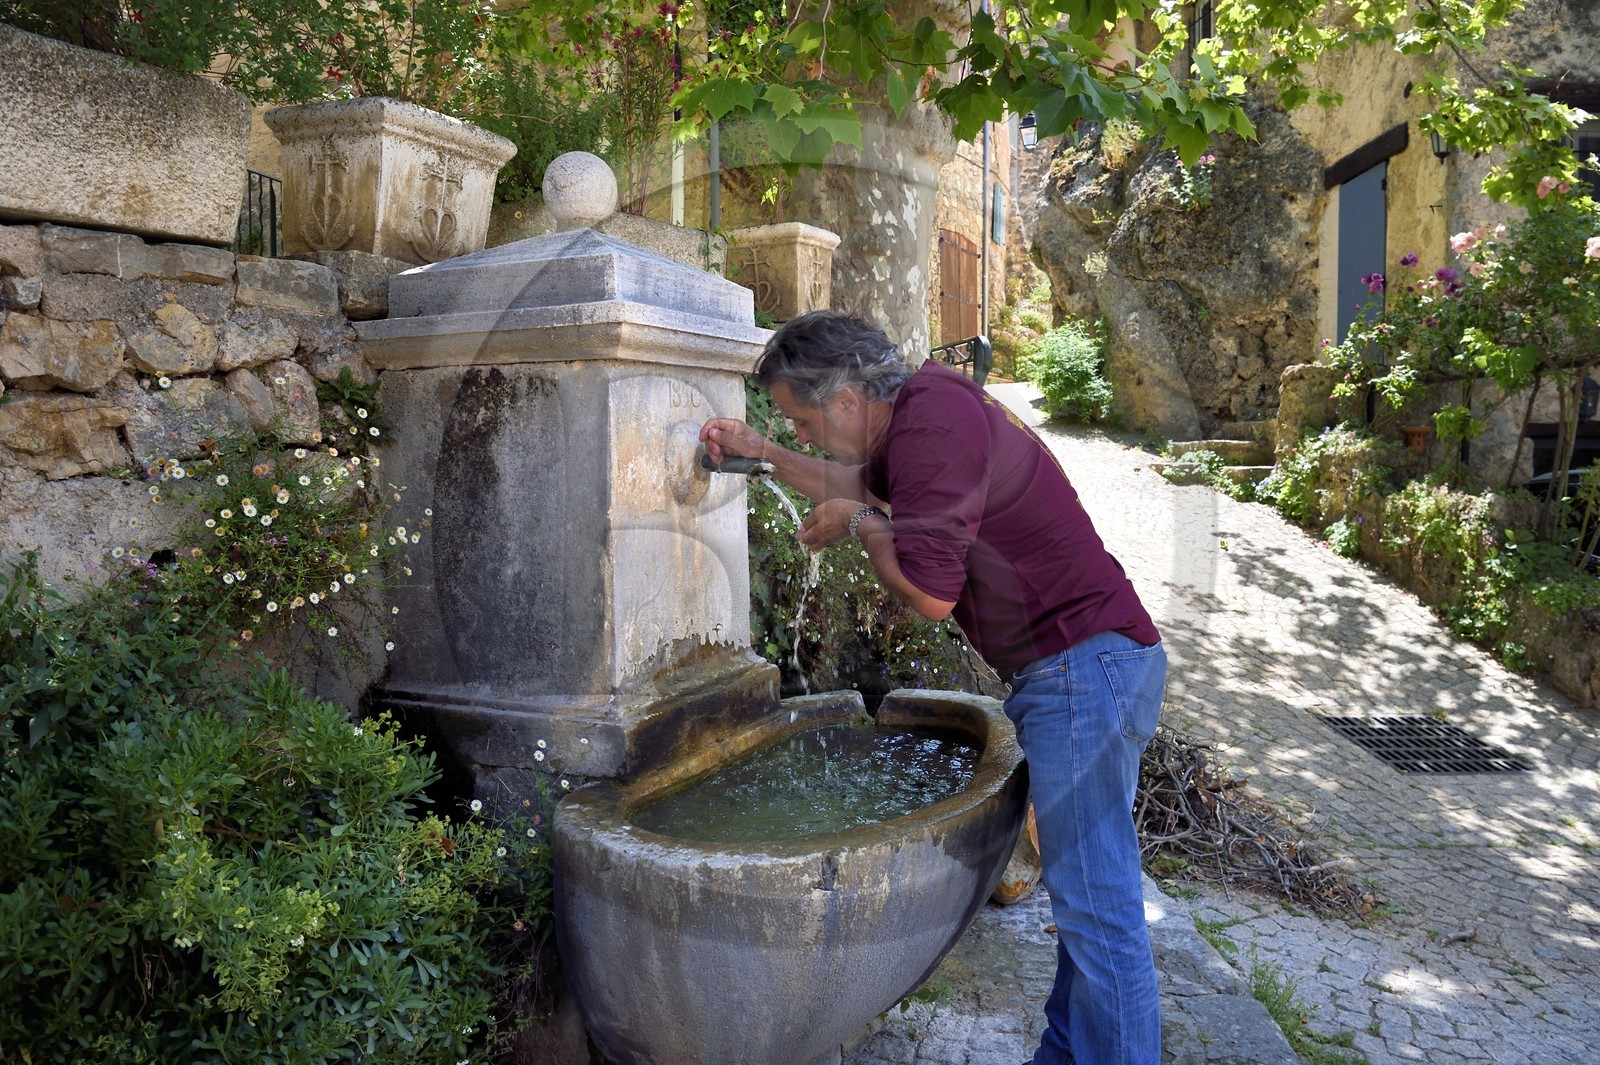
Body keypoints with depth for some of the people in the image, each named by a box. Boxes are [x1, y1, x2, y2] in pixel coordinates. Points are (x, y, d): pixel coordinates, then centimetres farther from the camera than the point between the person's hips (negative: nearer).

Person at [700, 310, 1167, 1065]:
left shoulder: (932, 422, -19)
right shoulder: (926, 405, 14)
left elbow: (929, 593, -21)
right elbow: (864, 485, 34)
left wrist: (858, 524, -4)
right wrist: (761, 453, 29)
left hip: (1081, 666, -11)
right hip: (1091, 663, 11)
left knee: (1094, 899, -6)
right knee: (1085, 891, 16)